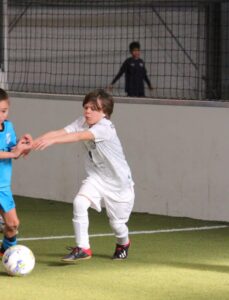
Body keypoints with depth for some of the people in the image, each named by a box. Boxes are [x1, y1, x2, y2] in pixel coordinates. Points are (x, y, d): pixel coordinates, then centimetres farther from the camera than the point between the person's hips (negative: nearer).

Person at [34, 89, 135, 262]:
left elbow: (80, 136, -44)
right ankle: (82, 248, -13)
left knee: (116, 222, 8)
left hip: (118, 181, -4)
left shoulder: (105, 128, -28)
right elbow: (59, 132, -22)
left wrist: (52, 141, -55)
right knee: (79, 202, -22)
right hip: (96, 178, 5)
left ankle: (123, 243, 44)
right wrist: (35, 142, -37)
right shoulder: (82, 123, -10)